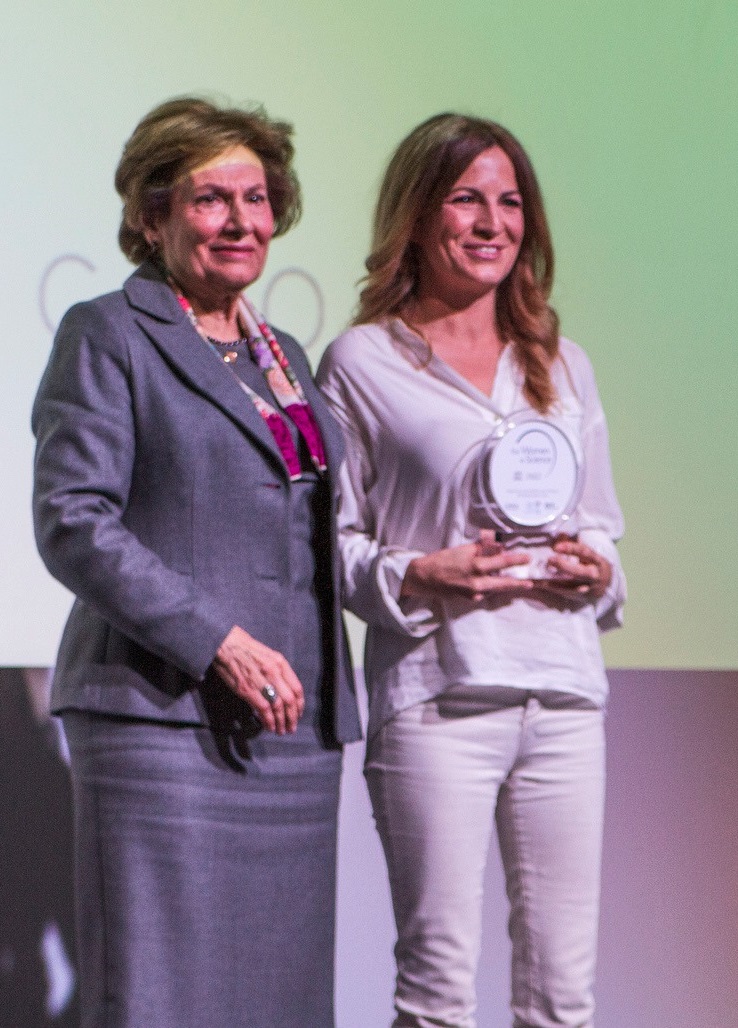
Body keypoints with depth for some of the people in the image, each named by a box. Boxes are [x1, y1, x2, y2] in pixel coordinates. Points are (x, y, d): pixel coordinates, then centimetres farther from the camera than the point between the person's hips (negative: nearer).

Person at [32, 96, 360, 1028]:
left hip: (294, 725, 7)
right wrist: (220, 641, -17)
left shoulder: (284, 356, 20)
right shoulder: (107, 337, -1)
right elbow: (71, 525, -10)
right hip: (164, 718, -7)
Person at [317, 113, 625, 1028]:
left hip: (563, 693, 4)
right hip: (435, 690, -4)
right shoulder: (363, 362, 3)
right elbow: (327, 538, 3)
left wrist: (596, 572, 0)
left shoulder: (561, 365, 17)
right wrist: (415, 577, -14)